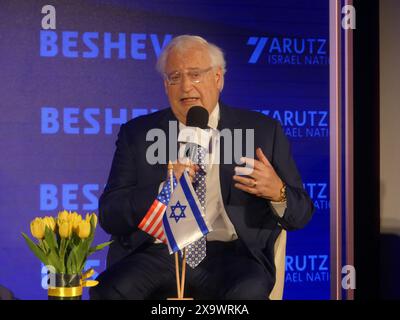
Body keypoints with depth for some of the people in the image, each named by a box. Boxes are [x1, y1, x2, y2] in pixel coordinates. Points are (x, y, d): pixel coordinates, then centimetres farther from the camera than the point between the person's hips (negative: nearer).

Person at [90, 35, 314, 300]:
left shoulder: (263, 131, 11)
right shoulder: (137, 134, 14)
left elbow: (300, 215, 11)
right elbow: (109, 216, 6)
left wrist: (278, 193, -12)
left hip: (228, 252, 0)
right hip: (158, 252, 1)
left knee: (249, 291, -34)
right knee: (110, 289, -30)